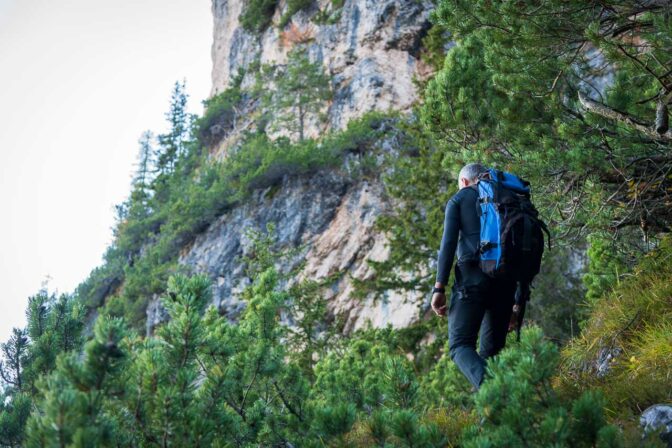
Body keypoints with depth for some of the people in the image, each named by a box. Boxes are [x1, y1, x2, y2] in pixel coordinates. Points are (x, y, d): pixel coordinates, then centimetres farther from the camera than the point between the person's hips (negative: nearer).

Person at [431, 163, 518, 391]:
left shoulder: (458, 199, 12)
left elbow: (448, 242, -2)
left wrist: (439, 288, -5)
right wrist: (517, 302, 19)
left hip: (472, 276, -4)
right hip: (505, 280, 4)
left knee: (460, 345, -7)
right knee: (491, 351, 11)